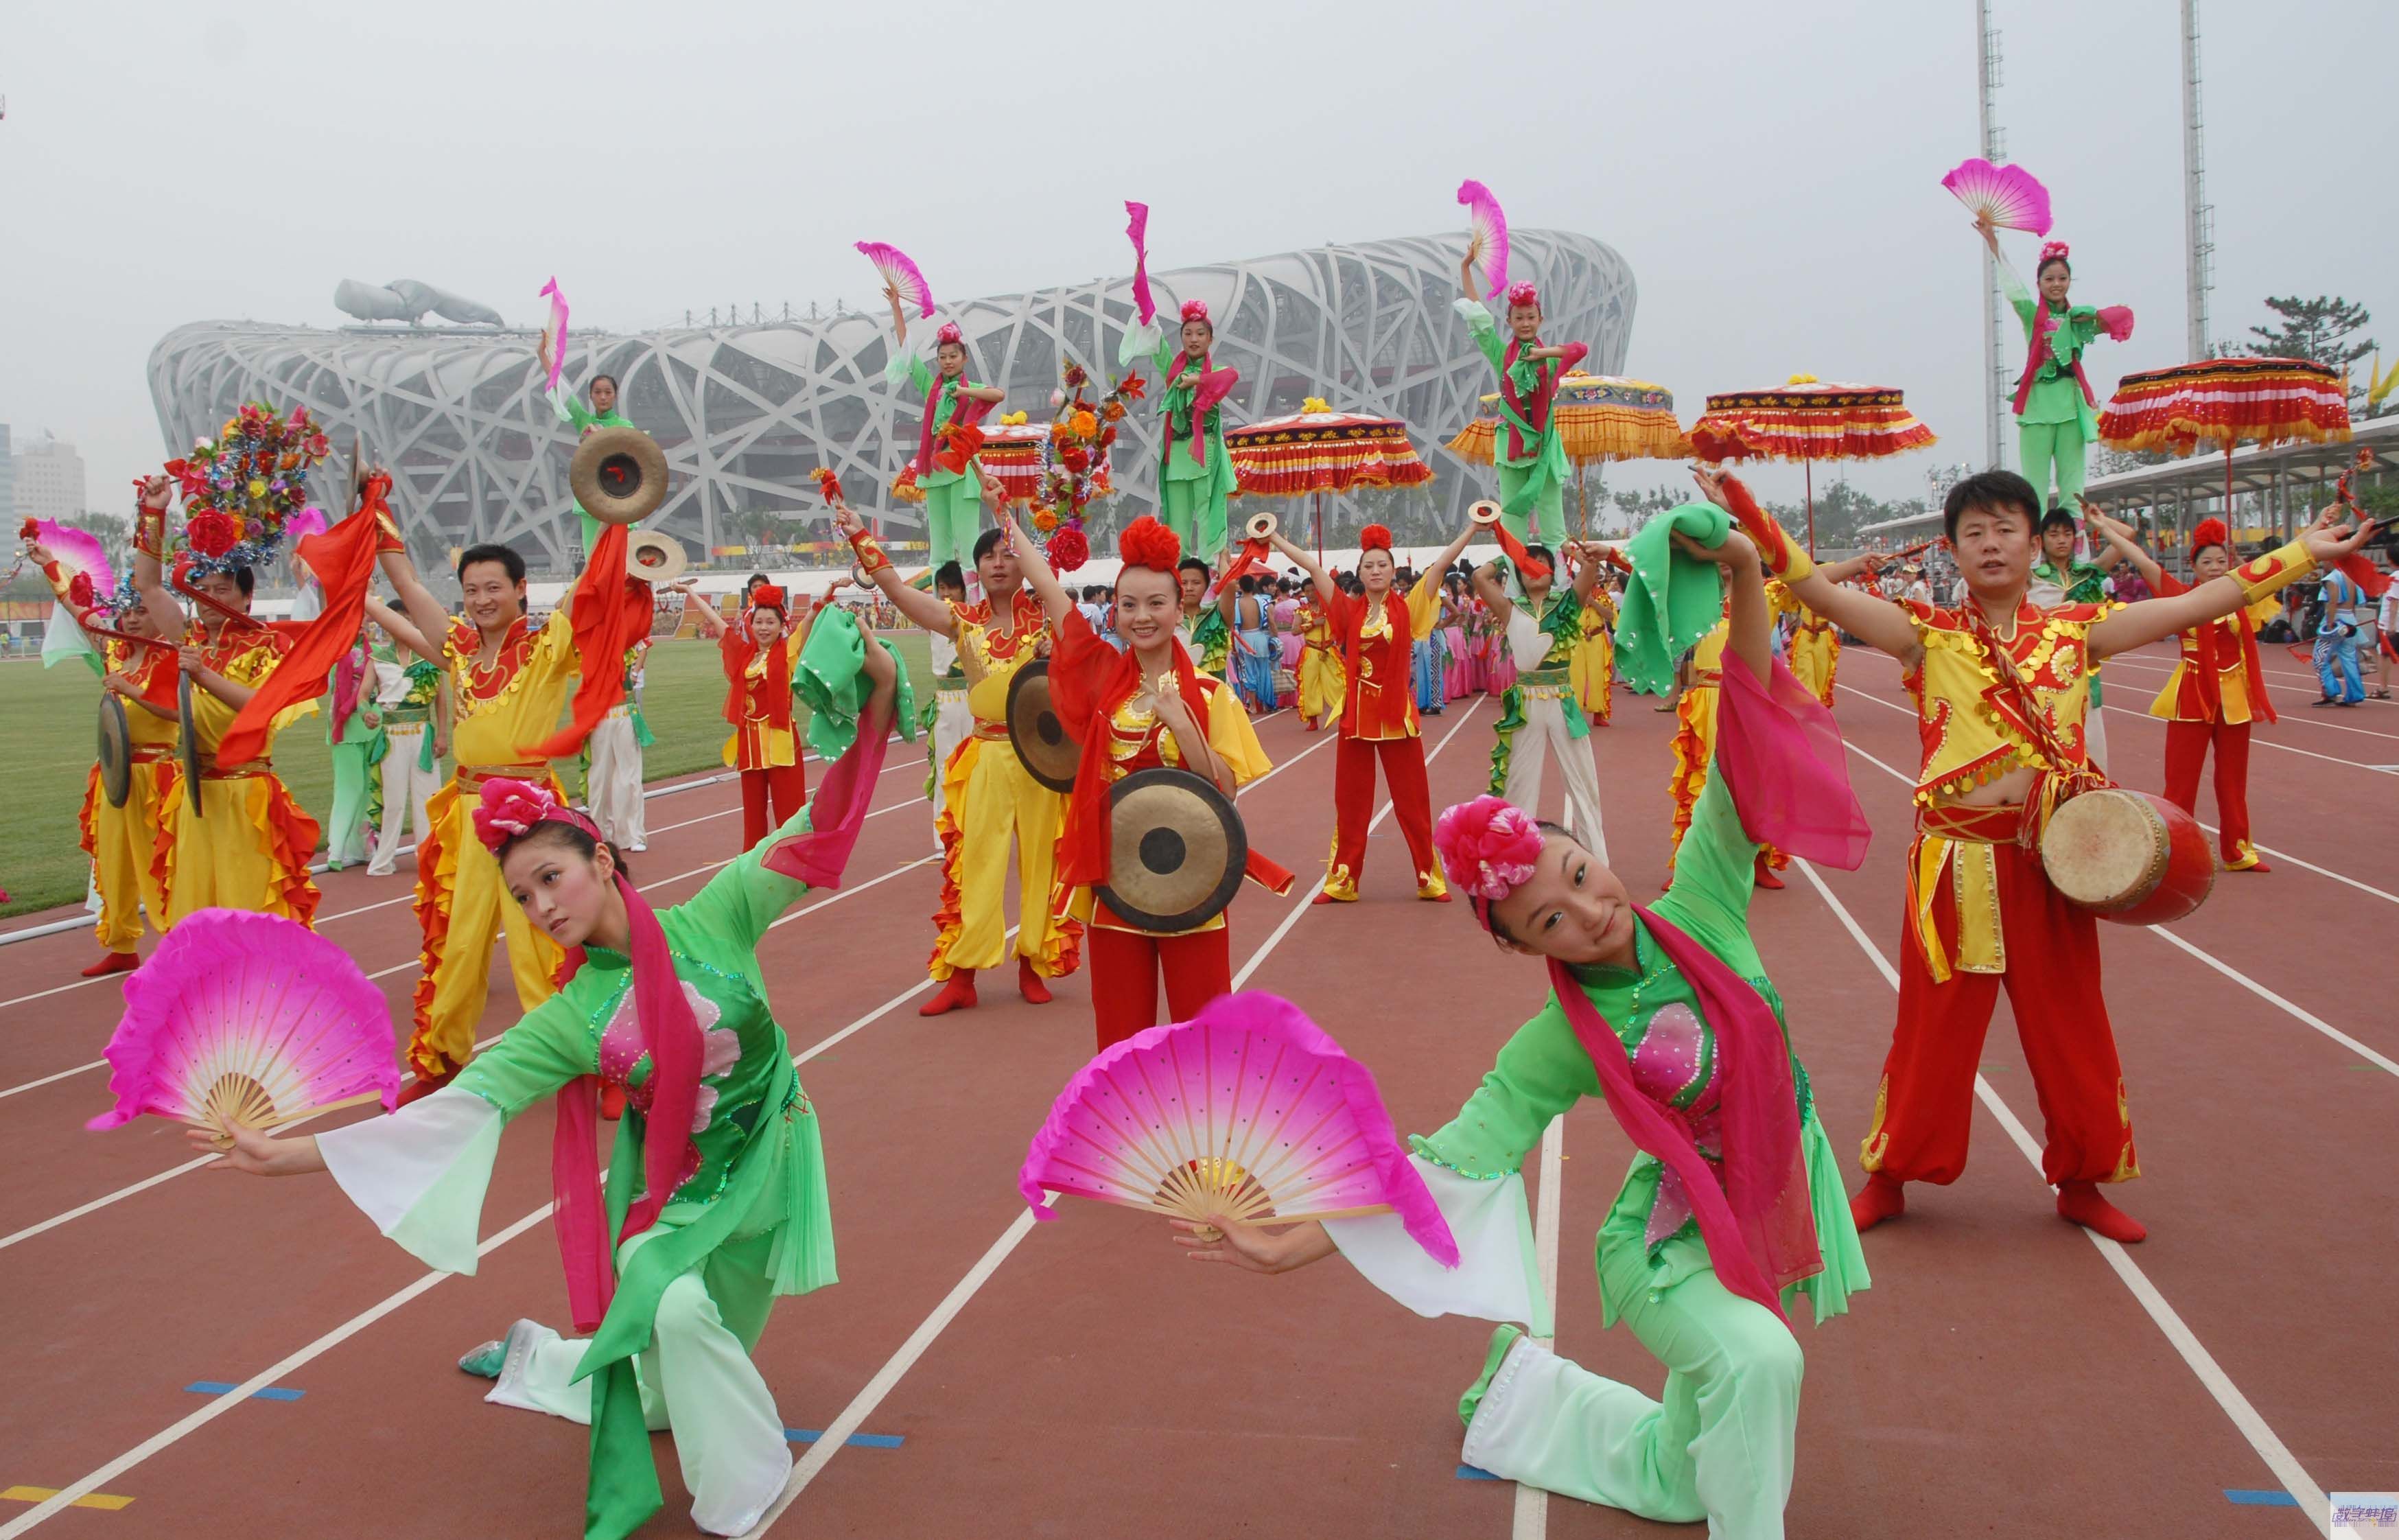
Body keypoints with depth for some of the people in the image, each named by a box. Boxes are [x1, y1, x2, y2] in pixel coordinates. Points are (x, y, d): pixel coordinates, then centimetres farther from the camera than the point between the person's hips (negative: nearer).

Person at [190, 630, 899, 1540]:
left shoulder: (714, 920, -15)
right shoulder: (568, 1021, -13)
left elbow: (819, 828, -17)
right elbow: (455, 1110, -16)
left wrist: (873, 702, -29)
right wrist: (287, 1155, -21)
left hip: (769, 1166, 1)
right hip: (671, 1188, -1)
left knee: (698, 1361, 1)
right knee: (678, 1309, -20)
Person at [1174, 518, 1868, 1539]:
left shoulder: (1698, 917, -14)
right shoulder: (1562, 1044, -20)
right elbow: (1446, 1163, -21)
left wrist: (1745, 578, -31)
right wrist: (1290, 1245, -30)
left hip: (1772, 1215, 4)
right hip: (1673, 1245, -4)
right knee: (1759, 1360, -36)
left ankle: (1519, 1389, 39)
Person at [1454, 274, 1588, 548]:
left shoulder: (1550, 357, 4)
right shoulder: (1502, 354, 4)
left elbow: (1581, 349, -14)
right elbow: (1478, 315, 0)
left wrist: (1544, 352, -22)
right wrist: (1466, 267, -2)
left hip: (1544, 440, 0)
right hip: (1512, 440, 0)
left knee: (1551, 508, 1)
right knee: (1512, 508, 2)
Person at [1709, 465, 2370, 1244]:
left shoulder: (2075, 632, 5)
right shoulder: (1929, 636, -1)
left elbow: (2195, 604, 7)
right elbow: (1820, 592, -12)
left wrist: (2302, 553, 6)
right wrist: (1751, 520, -23)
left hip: (2049, 859, 2)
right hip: (1956, 863, -2)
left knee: (2071, 1029, 11)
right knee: (1932, 1029, 7)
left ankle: (2080, 1182, 29)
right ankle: (1888, 1178, 23)